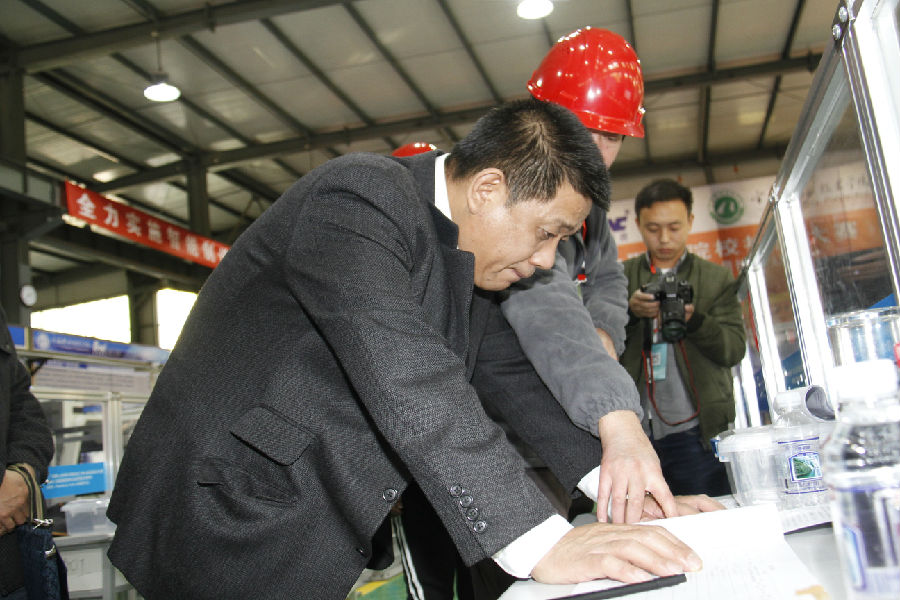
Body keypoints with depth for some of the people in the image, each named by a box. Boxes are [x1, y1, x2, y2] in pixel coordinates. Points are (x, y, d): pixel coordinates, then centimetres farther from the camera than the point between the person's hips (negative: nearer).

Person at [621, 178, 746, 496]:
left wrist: (694, 320, -18)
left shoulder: (717, 278, 9)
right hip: (636, 433, 1)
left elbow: (735, 348, 0)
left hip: (695, 433, 0)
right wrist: (629, 312, -17)